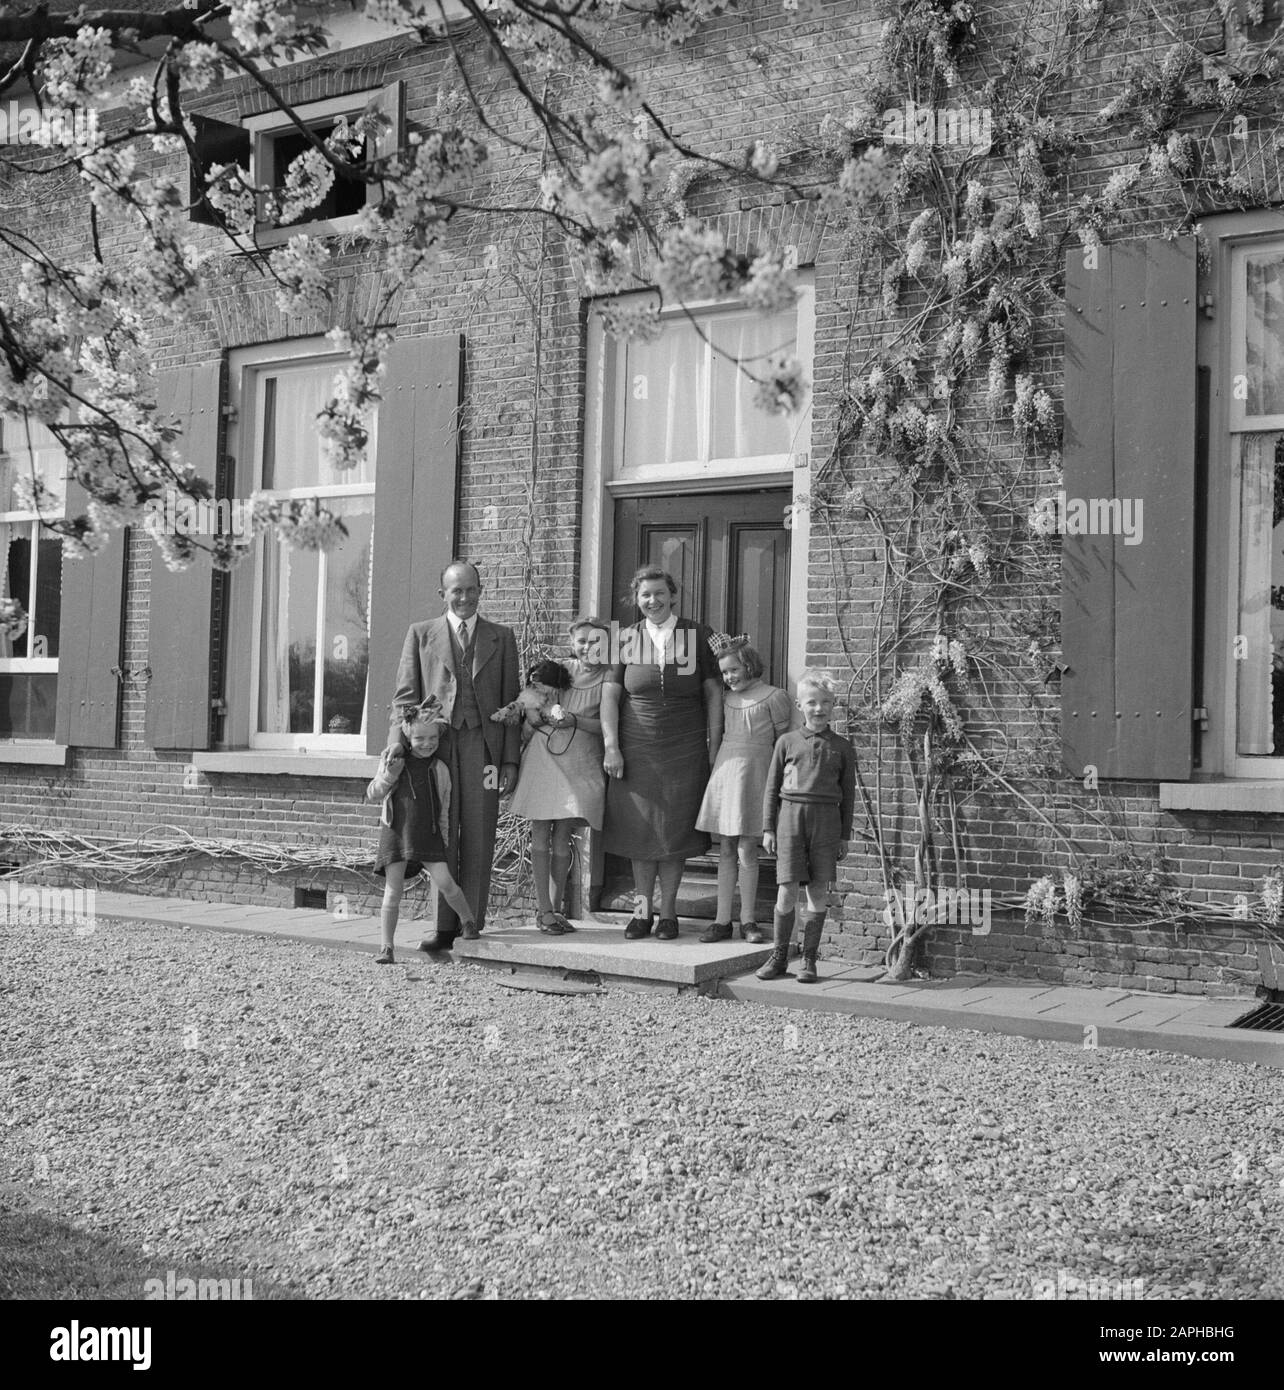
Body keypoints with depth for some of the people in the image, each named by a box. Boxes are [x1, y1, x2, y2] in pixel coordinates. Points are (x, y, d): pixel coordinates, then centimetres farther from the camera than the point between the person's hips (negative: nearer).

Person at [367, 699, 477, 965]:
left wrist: (445, 841, 10)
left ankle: (468, 919, 16)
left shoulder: (439, 769, 5)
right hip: (395, 834, 0)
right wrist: (388, 776, -15)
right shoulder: (393, 761, 2)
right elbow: (373, 794, 2)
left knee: (445, 882, -11)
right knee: (392, 892, -3)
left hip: (429, 836, 0)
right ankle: (386, 948, 1)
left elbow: (444, 810, 12)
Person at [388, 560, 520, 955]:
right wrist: (398, 748, -4)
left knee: (478, 840, -1)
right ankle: (444, 927, 4)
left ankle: (472, 926, 4)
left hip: (482, 745, 0)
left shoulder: (501, 638, 14)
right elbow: (404, 696, 9)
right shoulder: (420, 634, 13)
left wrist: (511, 760, 3)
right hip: (434, 743, 0)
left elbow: (511, 701, 11)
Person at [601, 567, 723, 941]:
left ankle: (668, 913, 13)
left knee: (675, 831, 2)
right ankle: (642, 910, 14)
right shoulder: (627, 640, 4)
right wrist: (611, 747, -6)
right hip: (636, 751, 1)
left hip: (684, 752, -1)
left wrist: (714, 748, -2)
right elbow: (609, 696, 3)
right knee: (639, 831, 4)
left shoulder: (698, 637, 1)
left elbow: (714, 695, 3)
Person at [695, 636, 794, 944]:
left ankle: (747, 921, 8)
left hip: (753, 773, -5)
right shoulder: (726, 698, 12)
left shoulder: (774, 697, -3)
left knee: (747, 852, -2)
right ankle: (723, 921, 10)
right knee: (725, 851, 6)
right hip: (724, 770, 5)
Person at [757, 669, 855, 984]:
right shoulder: (787, 742, 6)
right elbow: (772, 788, 9)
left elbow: (848, 794, 11)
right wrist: (768, 828, 5)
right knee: (787, 889, -4)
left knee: (818, 891, 2)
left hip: (826, 819, 1)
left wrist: (844, 836, 8)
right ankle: (778, 955, 11)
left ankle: (809, 959, 13)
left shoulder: (842, 748, 7)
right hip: (791, 815, -1)